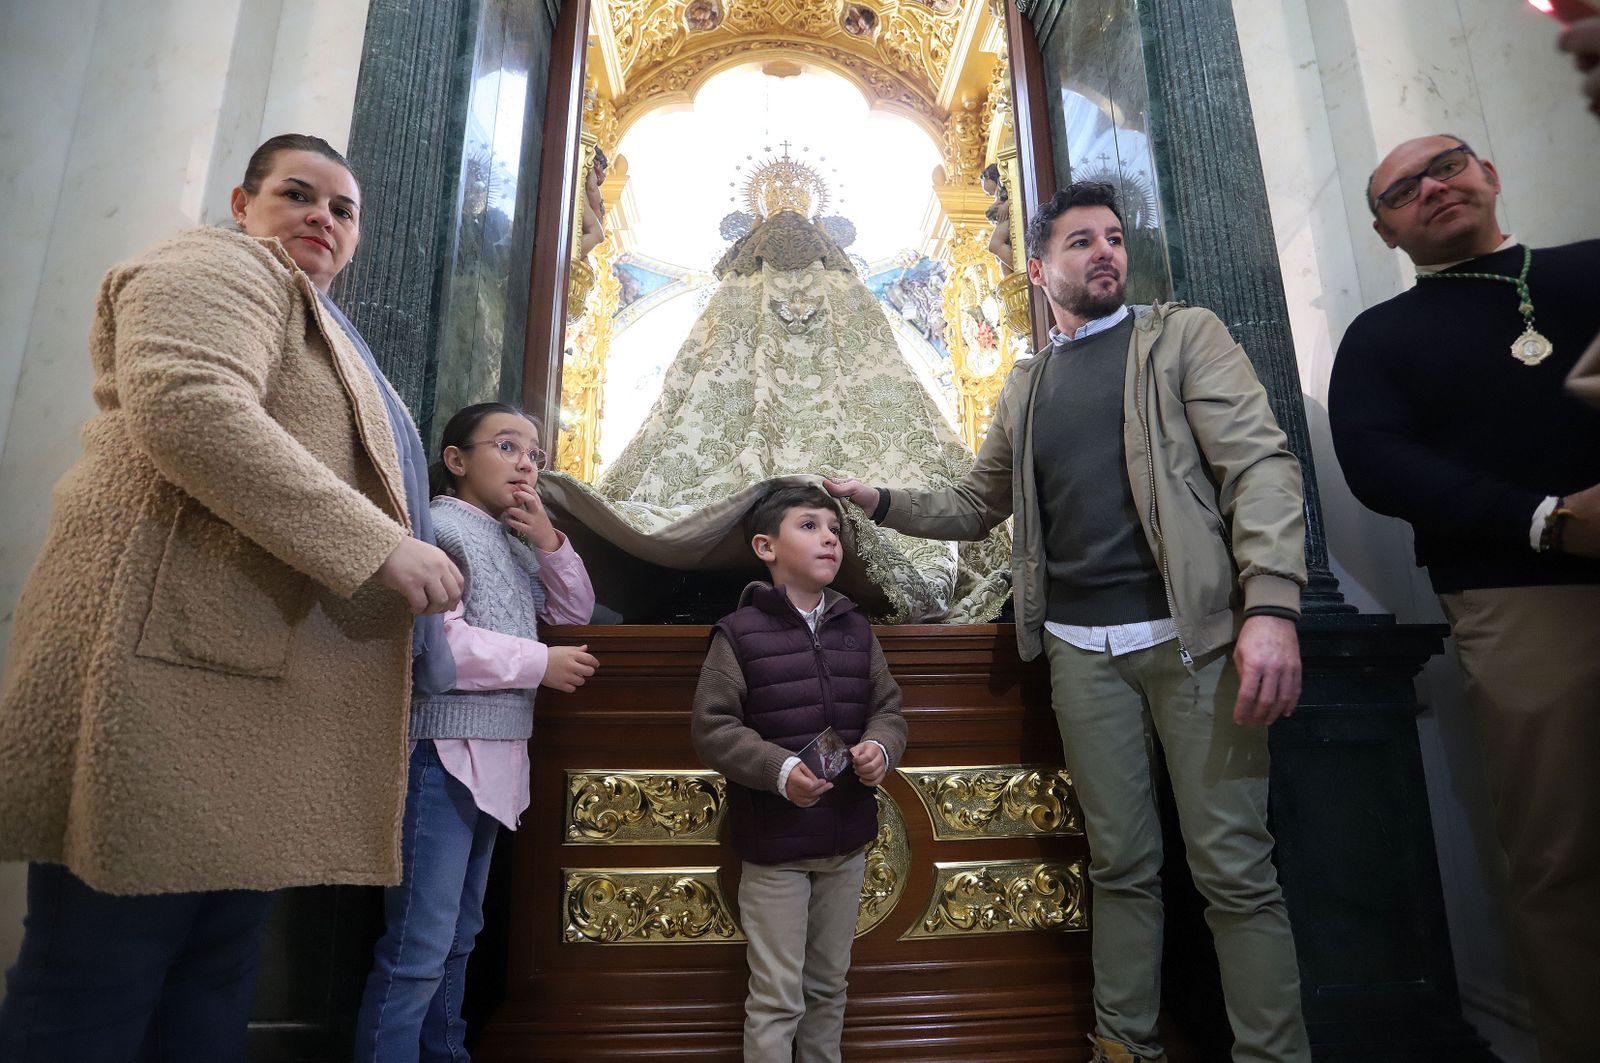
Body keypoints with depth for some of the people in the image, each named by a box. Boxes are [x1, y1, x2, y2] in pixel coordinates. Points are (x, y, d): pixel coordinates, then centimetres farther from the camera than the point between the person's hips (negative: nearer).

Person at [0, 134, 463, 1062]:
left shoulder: (324, 329, 30)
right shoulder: (216, 267, 2)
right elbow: (186, 409, -19)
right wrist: (378, 545, -21)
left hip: (270, 687, 9)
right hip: (177, 664, -9)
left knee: (215, 980, 12)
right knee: (100, 987, 0)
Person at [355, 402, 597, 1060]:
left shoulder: (515, 542, 15)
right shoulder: (439, 525, -11)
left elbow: (575, 611, 15)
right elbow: (435, 639, -24)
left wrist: (549, 543, 0)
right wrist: (541, 664, -14)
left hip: (496, 758, 9)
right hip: (443, 754, -9)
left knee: (458, 939, 20)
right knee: (417, 949, -3)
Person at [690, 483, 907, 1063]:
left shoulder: (855, 628, 4)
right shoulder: (739, 632, -12)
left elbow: (888, 707, 8)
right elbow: (712, 728, -13)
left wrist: (881, 747, -14)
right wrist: (780, 769, -26)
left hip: (847, 840, 5)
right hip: (774, 843, -5)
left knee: (829, 985, 23)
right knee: (777, 996, 8)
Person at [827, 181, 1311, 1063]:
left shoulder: (1185, 335, 6)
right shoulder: (1024, 386, 16)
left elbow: (1260, 463, -5)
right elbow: (976, 508, 19)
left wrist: (1272, 604, -18)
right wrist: (880, 502, 5)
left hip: (1194, 633, -3)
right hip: (1081, 647, 3)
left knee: (1233, 871, 1)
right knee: (1119, 864, 12)